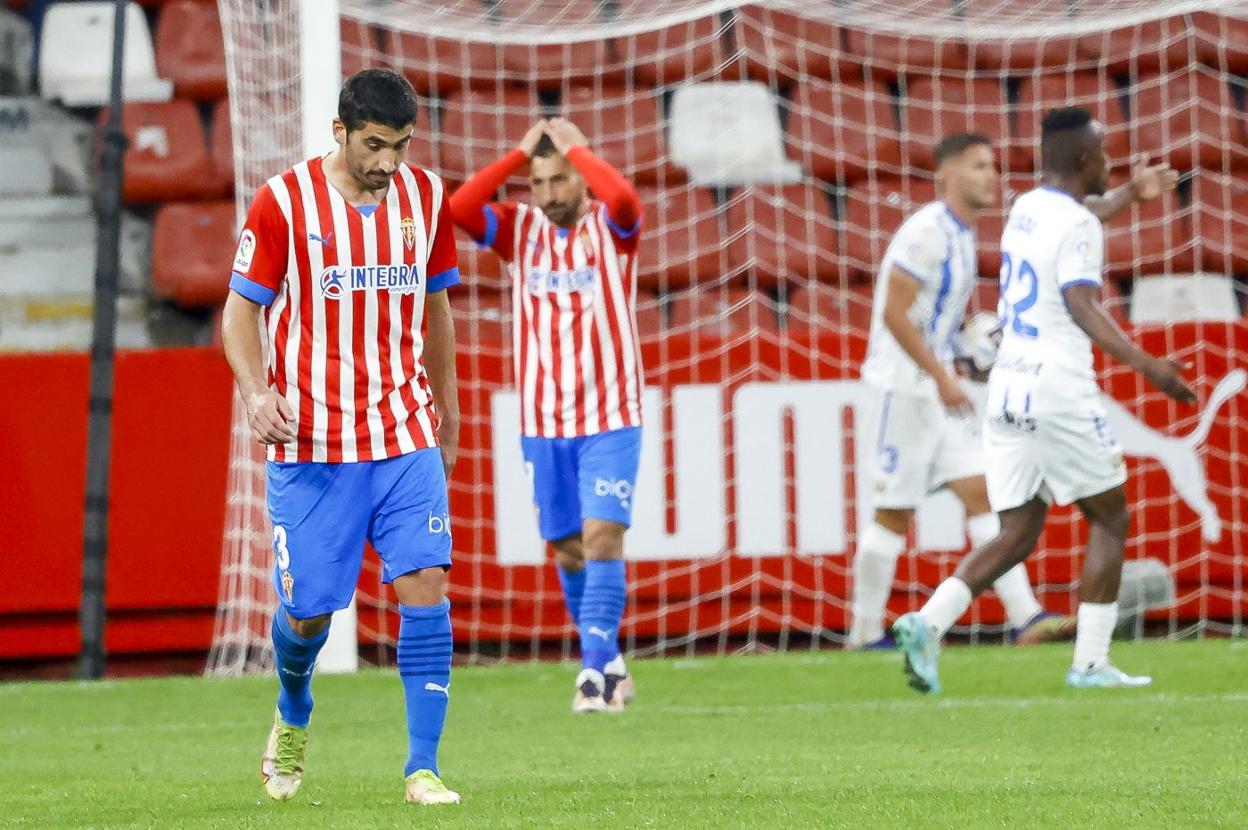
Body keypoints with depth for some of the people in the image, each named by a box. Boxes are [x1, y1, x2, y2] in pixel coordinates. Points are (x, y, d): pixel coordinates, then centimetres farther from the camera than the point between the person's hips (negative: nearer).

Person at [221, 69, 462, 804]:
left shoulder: (427, 197, 4)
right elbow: (242, 308, -2)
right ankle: (294, 715, 37)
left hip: (406, 434, 2)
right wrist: (257, 391, -20)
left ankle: (423, 768, -9)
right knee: (308, 609, 2)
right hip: (311, 441, -2)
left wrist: (446, 411, 24)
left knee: (426, 585, -12)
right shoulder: (284, 202, -7)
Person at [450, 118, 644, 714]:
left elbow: (623, 198, -28)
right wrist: (519, 154, -10)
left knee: (602, 537, -15)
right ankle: (609, 664, 23)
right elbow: (458, 210, -14)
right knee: (568, 550, 8)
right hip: (543, 420, 3)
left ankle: (597, 672, -17)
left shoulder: (610, 226, -3)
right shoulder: (519, 230, 5)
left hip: (610, 418, -3)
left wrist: (574, 146, -15)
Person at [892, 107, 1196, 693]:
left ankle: (928, 623, -11)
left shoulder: (1025, 208, 14)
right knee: (1110, 519, 8)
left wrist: (1128, 193, 54)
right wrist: (1142, 363, -34)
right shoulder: (1077, 226, -11)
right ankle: (1091, 662, 4)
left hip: (1006, 388, 7)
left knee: (1018, 535, 9)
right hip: (1058, 392, -7)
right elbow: (1082, 305, -25)